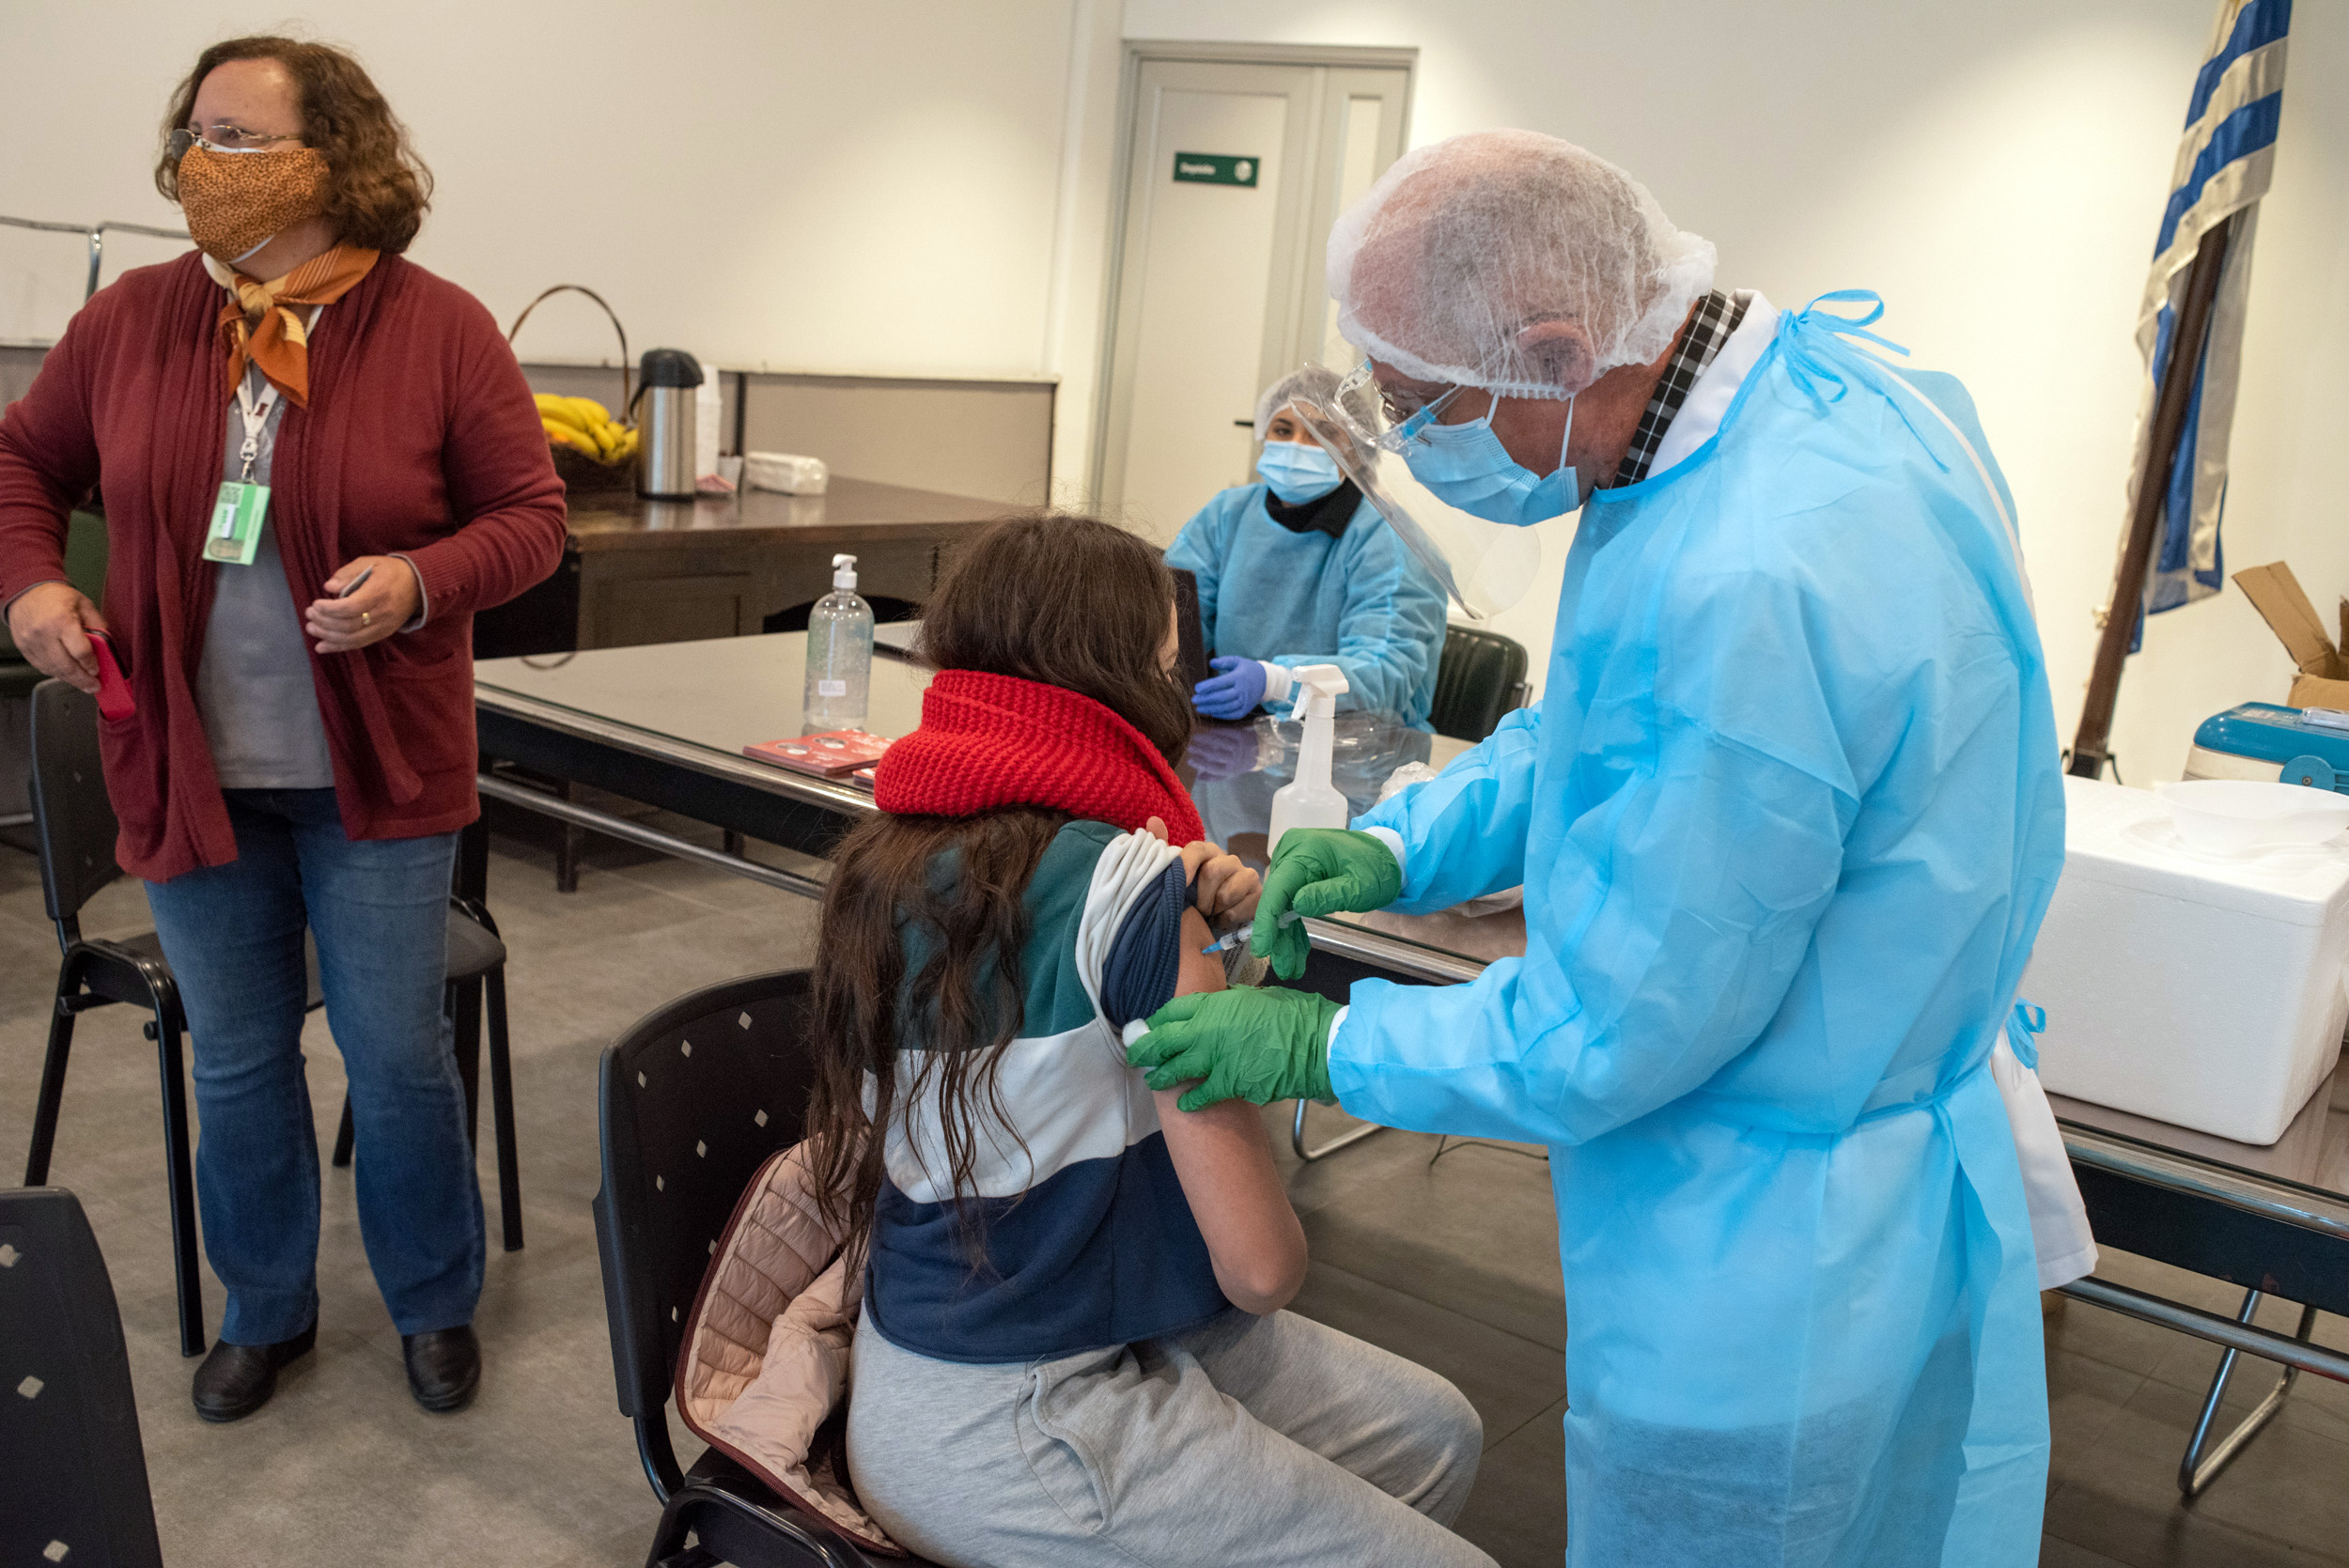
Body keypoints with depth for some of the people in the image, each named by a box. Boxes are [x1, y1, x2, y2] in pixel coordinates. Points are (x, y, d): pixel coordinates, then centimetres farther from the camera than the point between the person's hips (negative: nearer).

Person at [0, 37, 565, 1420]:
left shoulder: (440, 331, -10)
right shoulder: (128, 322, -1)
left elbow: (531, 516, -6)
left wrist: (419, 580, -23)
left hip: (377, 775, -3)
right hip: (188, 769, 3)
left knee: (398, 1055, 7)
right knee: (237, 1060, 16)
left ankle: (437, 1303, 30)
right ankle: (266, 1312, 37)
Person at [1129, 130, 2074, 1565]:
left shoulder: (1743, 591, -36)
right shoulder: (1821, 378, -4)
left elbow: (1608, 1040, -25)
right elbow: (1605, 720, 12)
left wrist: (1321, 1045, -11)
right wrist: (1400, 844, 1)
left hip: (1765, 1281, -9)